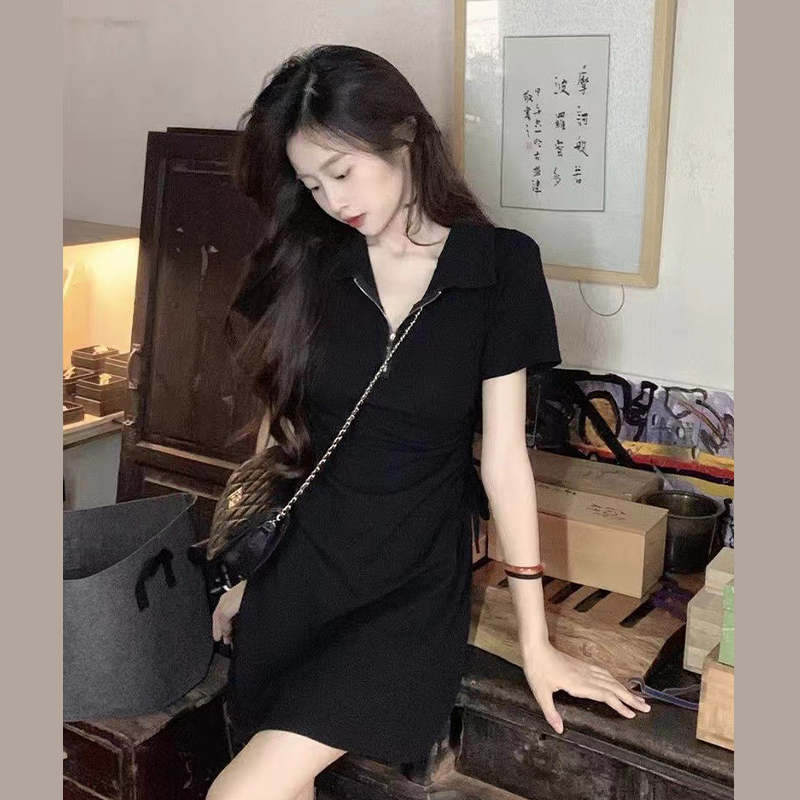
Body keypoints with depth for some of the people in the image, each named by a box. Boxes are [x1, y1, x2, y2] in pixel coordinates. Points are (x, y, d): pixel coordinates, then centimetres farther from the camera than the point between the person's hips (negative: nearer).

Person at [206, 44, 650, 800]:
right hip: (299, 569, 3)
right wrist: (242, 569, 15)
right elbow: (280, 427, 8)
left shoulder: (498, 265, -8)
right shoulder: (304, 264, 0)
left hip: (417, 587, -3)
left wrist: (535, 640, -3)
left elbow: (504, 455, -7)